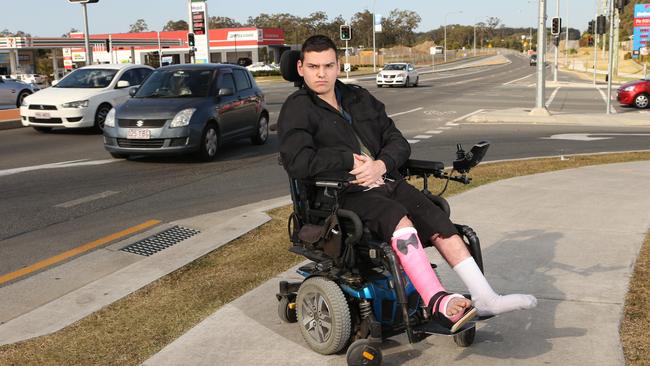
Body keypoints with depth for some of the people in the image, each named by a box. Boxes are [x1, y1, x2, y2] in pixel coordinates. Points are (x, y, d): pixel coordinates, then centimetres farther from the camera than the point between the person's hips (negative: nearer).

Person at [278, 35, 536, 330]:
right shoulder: (297, 109, 1)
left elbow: (398, 142, 17)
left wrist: (381, 164, -5)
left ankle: (484, 297, -16)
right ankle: (438, 303, -37)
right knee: (399, 220, -33)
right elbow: (297, 162, -16)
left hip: (386, 181, 6)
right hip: (344, 195, -6)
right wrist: (351, 159, -10)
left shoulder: (360, 98, 21)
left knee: (439, 222, -15)